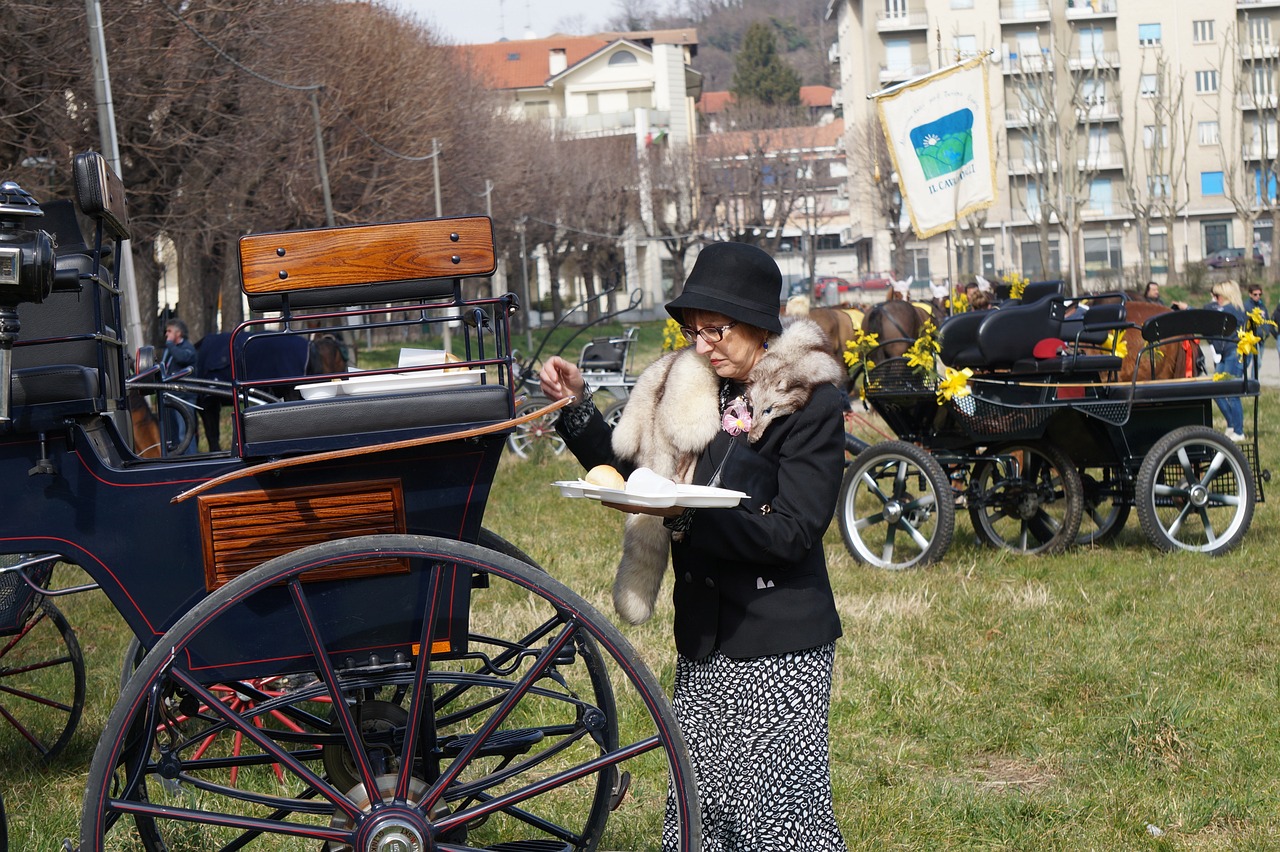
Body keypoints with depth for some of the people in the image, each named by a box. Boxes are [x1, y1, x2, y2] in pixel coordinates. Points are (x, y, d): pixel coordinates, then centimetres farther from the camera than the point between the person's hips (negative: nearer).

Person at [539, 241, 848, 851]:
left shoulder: (810, 401, -10)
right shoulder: (686, 388, 10)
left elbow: (793, 531, -17)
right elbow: (629, 471, 19)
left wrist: (685, 515, -25)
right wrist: (577, 409, 7)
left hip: (779, 646, -6)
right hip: (705, 639, 6)